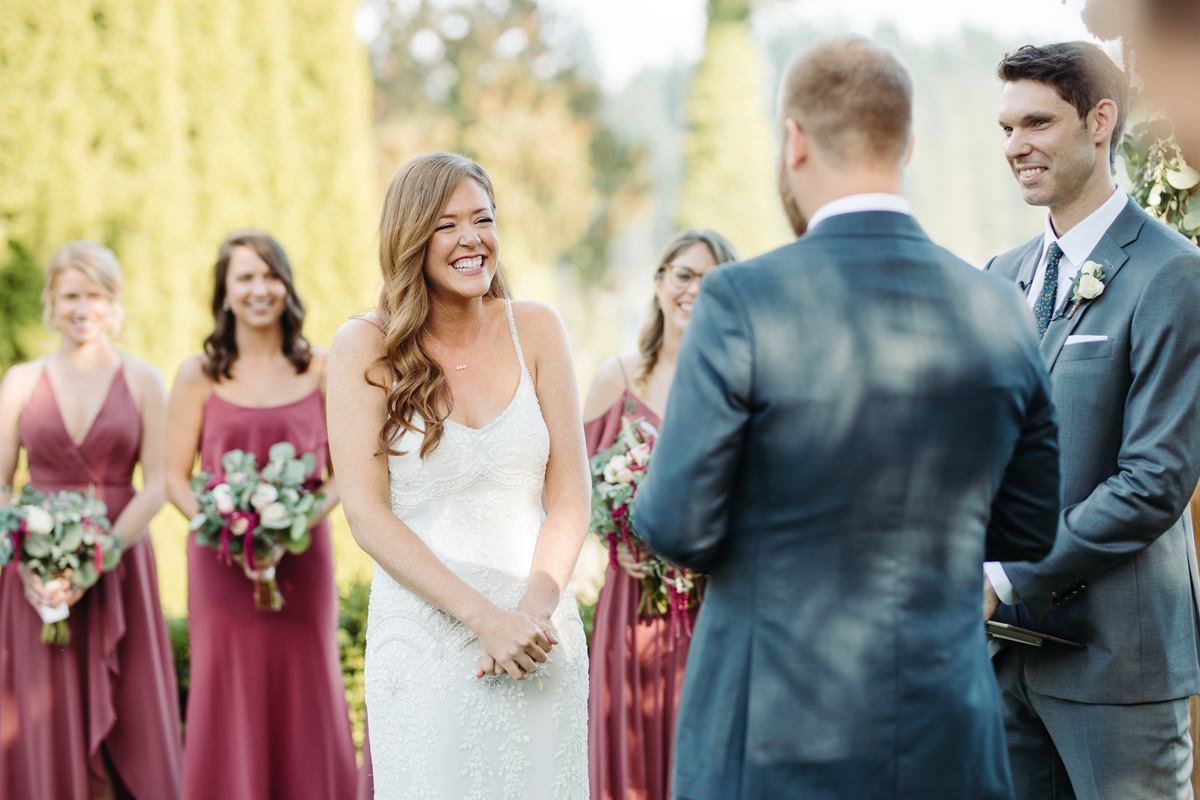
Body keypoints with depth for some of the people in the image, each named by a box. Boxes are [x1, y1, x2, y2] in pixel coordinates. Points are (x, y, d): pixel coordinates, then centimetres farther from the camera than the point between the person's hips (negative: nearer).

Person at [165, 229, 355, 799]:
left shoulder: (320, 371, 6)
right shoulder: (199, 375, 3)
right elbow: (175, 478, 1)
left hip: (302, 560, 1)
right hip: (221, 562, -1)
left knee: (304, 701, 5)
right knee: (229, 703, 1)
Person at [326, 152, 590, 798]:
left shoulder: (534, 330, 3)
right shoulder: (366, 347, -3)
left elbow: (569, 496, 3)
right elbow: (367, 515, -8)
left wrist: (533, 613, -12)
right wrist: (486, 618, -15)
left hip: (540, 636, 2)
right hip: (425, 637, -2)